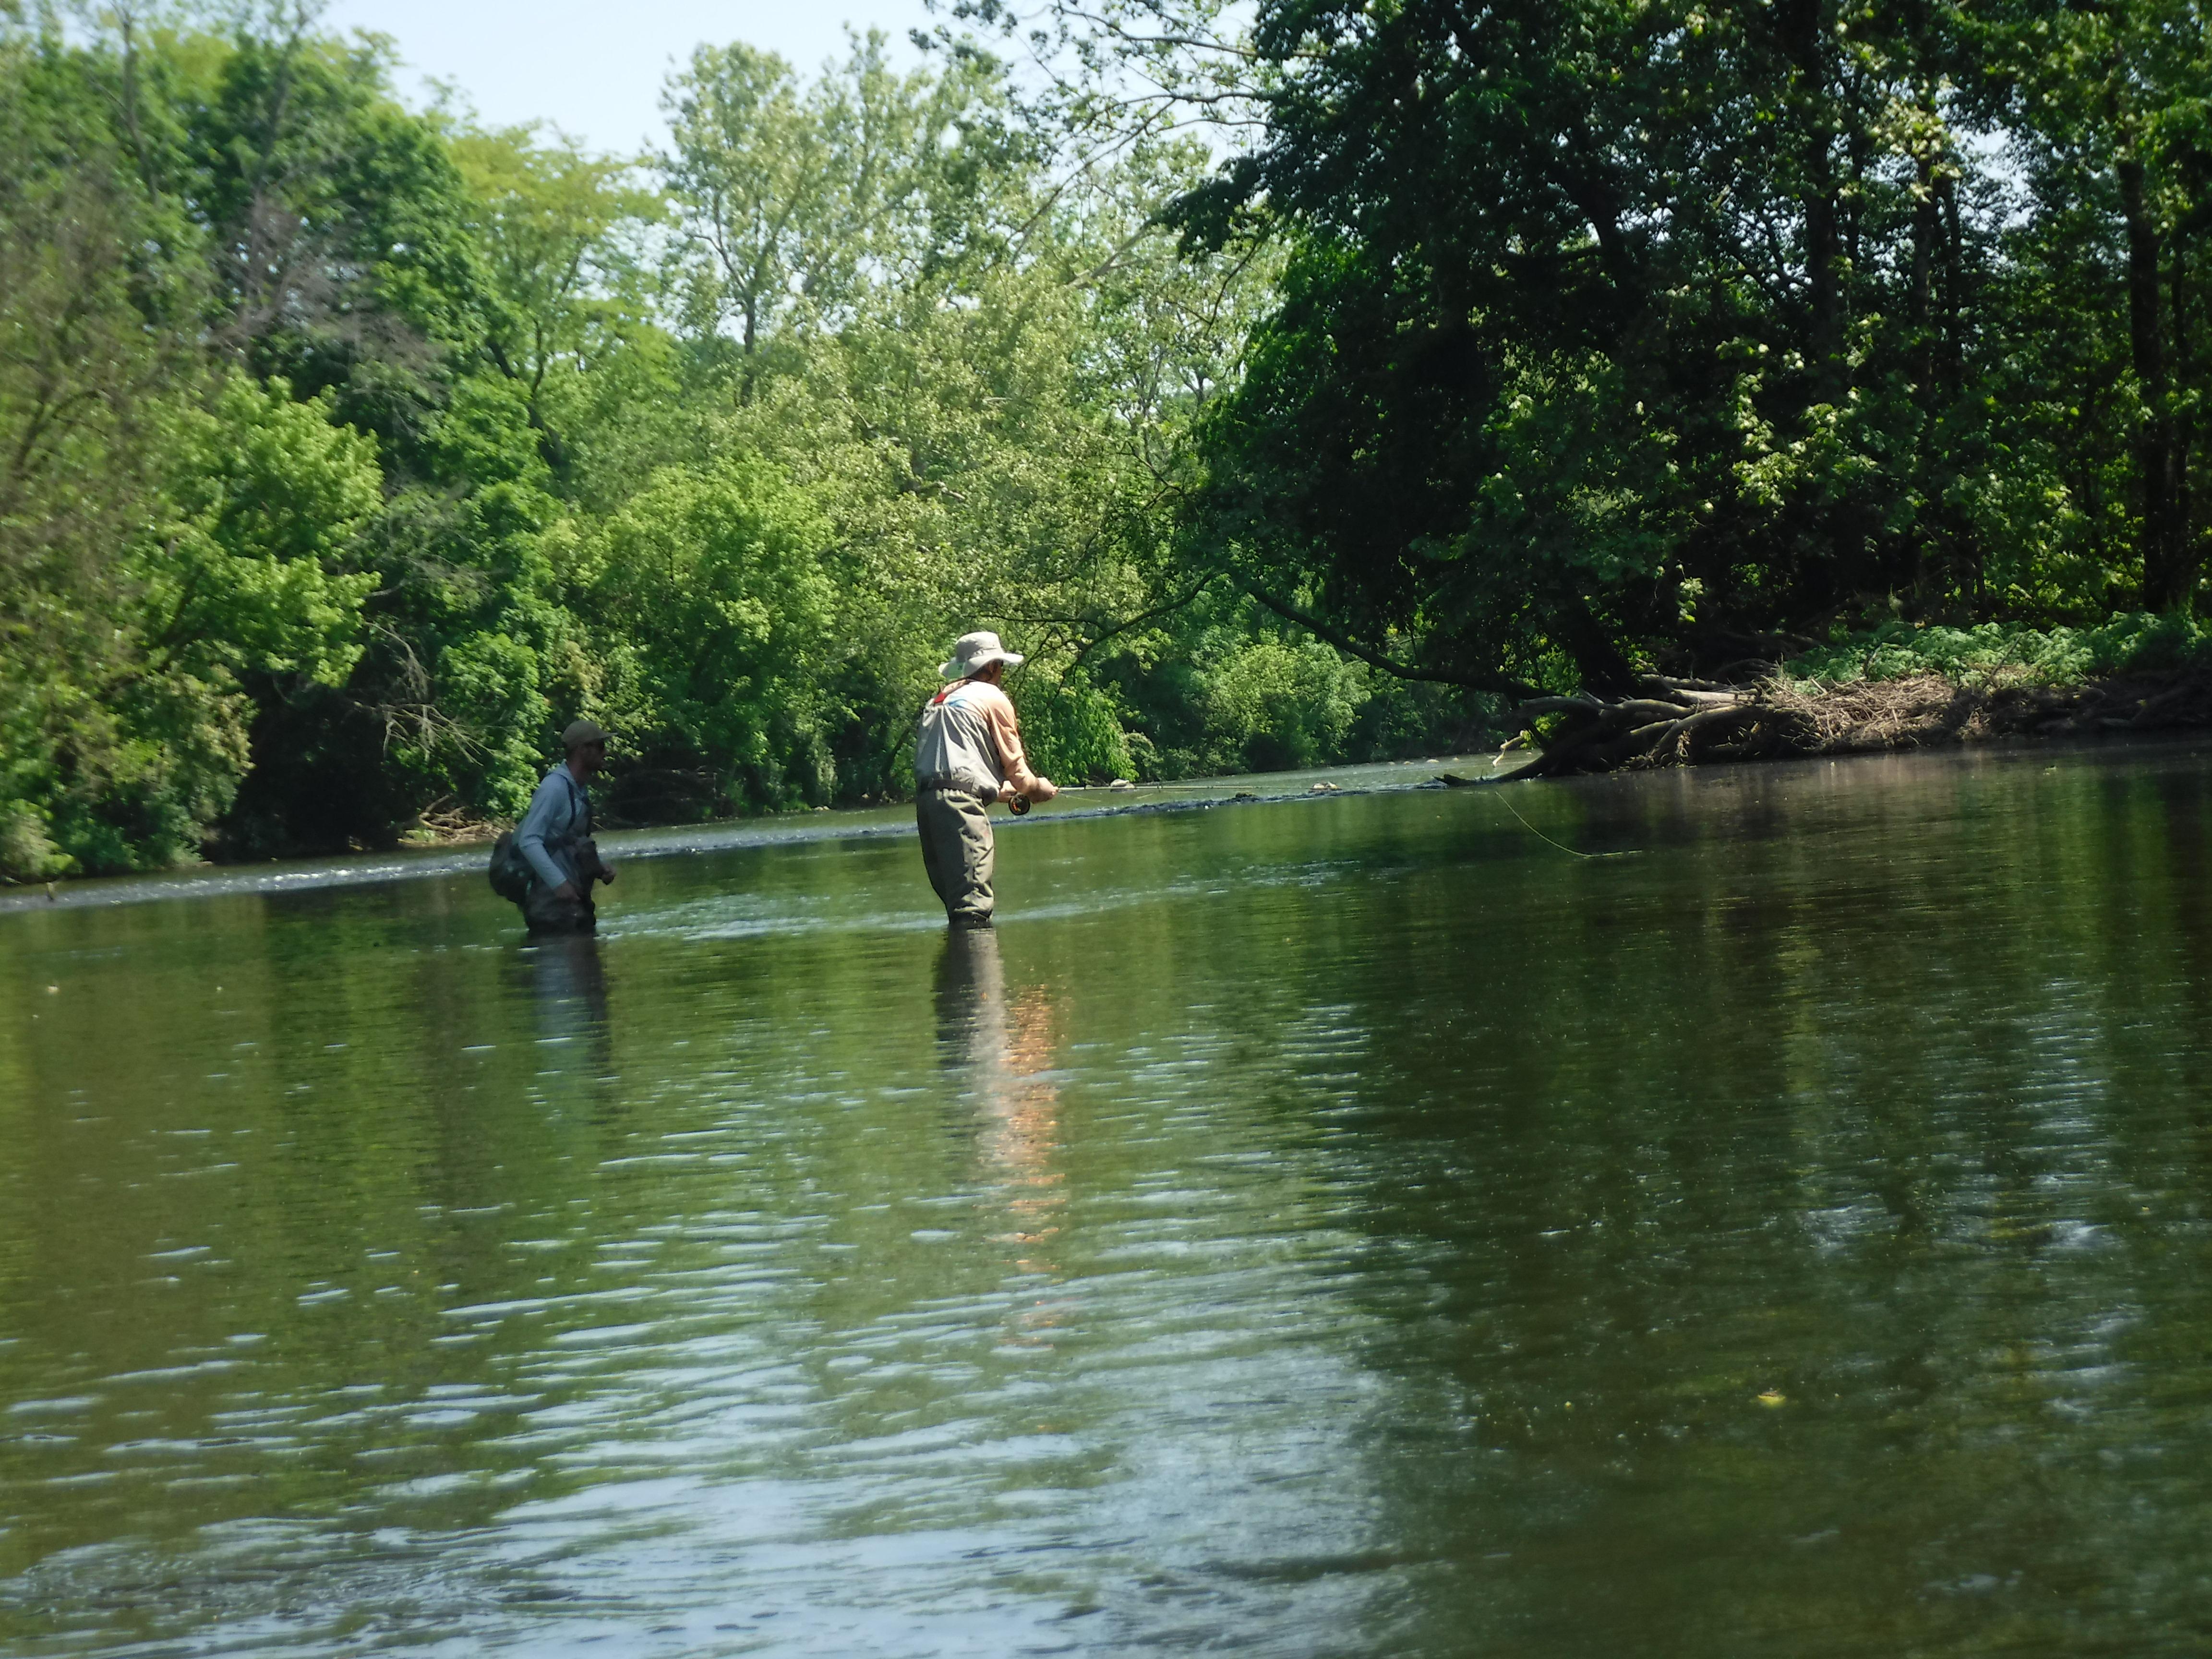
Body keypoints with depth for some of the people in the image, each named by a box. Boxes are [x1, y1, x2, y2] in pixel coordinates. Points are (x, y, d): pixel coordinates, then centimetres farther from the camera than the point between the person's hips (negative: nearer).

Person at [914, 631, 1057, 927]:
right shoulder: (994, 698, 7)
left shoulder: (939, 700, 28)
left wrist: (998, 790, 38)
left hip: (924, 796, 8)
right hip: (960, 800, -8)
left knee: (955, 897, 11)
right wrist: (1037, 788, 27)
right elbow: (1014, 764, 8)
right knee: (974, 903, -15)